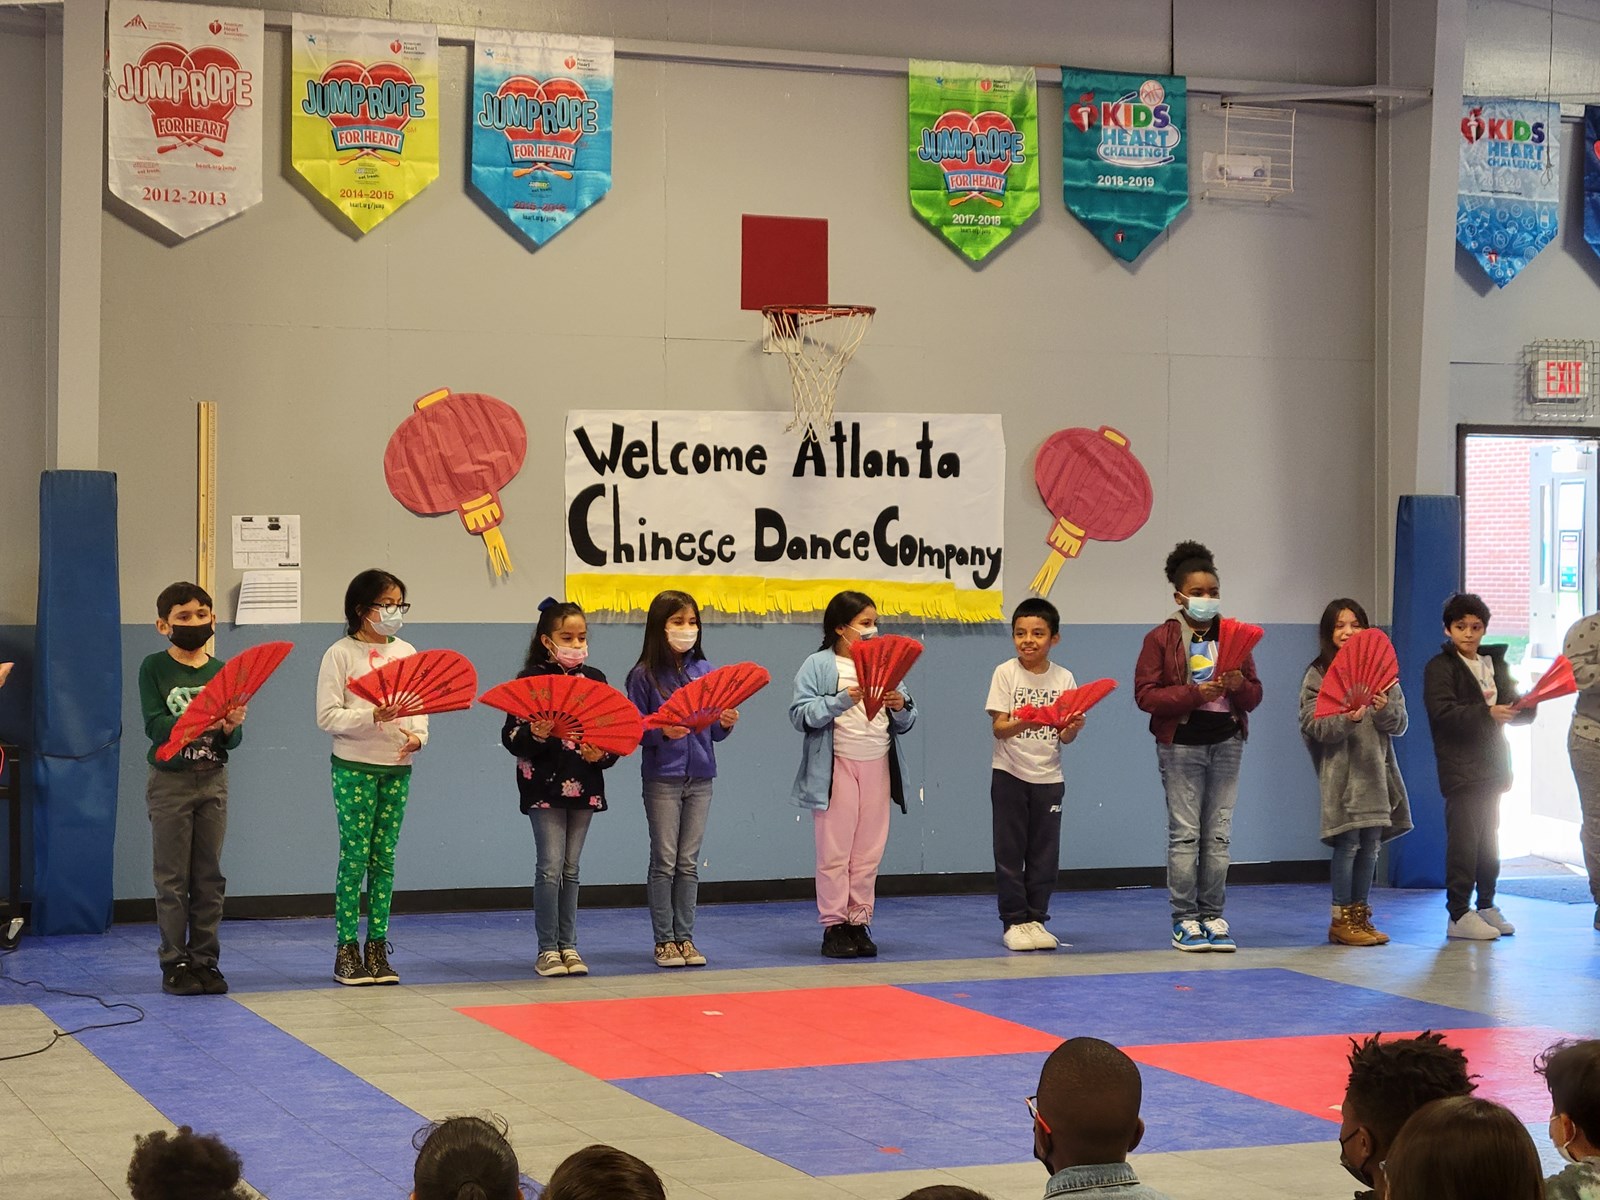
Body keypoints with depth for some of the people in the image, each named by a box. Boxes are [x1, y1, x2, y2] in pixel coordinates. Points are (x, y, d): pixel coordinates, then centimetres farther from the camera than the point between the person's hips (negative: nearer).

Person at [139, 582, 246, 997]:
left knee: (209, 877, 6)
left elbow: (231, 741, 3)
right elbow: (155, 725, -16)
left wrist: (231, 726, -20)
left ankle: (205, 960, 13)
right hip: (170, 780, -3)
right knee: (172, 878, 0)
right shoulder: (154, 668, -4)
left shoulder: (222, 671, 5)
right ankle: (174, 963, 6)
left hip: (213, 779, 3)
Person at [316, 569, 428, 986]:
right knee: (354, 857, -4)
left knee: (384, 858, 6)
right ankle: (346, 951, 2)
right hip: (355, 767, -5)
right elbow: (327, 716, -10)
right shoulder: (341, 654, -5)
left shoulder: (406, 653, 11)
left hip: (398, 768, 5)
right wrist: (373, 717, -22)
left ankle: (377, 948, 11)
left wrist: (417, 736, -9)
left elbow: (420, 707, 11)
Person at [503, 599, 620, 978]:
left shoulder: (595, 680, 7)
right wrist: (534, 735, -27)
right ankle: (547, 949, 1)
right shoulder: (531, 679, -5)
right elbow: (510, 736, -7)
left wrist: (603, 754, -10)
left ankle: (568, 945, 17)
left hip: (584, 786, 4)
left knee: (571, 868, 10)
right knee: (550, 866, -6)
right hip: (544, 786, -4)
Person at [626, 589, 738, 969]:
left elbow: (713, 730, 11)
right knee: (664, 862, 0)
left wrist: (725, 723, -10)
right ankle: (664, 941, 7)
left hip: (699, 777, 4)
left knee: (689, 862, 7)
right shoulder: (644, 675, -5)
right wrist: (662, 731, -24)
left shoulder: (704, 670, 7)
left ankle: (685, 938, 13)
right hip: (662, 777, -4)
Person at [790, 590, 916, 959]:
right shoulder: (818, 666, -2)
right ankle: (834, 926, 5)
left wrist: (902, 707, -5)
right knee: (835, 851, -1)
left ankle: (859, 922, 14)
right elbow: (800, 714, -12)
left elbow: (903, 724, 17)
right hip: (836, 766, -5)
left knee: (869, 851, 7)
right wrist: (841, 702, -21)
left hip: (878, 766, 5)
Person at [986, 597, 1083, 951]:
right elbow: (998, 727, -11)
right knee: (1009, 851, 0)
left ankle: (1035, 919, 16)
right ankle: (1014, 922, 7)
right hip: (1010, 773, -2)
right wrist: (1022, 723, -31)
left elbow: (1065, 737, 0)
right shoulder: (1005, 673, -5)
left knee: (1044, 853, 6)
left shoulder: (1063, 678, 2)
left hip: (1048, 776, 2)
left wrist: (1072, 728, -22)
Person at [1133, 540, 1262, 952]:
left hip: (1226, 743, 4)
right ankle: (1185, 920, 1)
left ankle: (1213, 917, 9)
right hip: (1181, 744, -4)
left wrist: (1239, 686, -12)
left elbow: (1255, 695, 11)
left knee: (1219, 833, 4)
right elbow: (1145, 694, -9)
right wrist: (1195, 693, -19)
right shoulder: (1161, 639, -1)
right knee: (1185, 833, -4)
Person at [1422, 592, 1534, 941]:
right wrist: (1487, 714, -27)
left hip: (1492, 765, 7)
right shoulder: (1440, 667, -5)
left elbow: (1512, 707, 17)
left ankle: (1486, 905, 22)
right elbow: (1443, 713, -18)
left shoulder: (1494, 663, 16)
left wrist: (1524, 707, -6)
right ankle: (1459, 915, -6)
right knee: (1463, 838, -9)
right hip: (1460, 766, -7)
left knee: (1489, 837, 11)